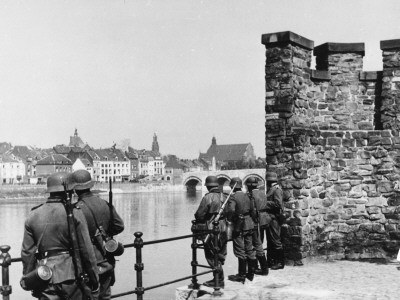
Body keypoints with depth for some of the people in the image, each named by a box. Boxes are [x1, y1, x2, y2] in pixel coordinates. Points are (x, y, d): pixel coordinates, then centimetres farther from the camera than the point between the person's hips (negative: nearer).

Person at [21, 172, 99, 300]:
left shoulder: (33, 216, 3)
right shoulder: (75, 213, -7)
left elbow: (27, 252, 4)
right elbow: (87, 250, -7)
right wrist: (94, 278, 3)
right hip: (71, 274, -2)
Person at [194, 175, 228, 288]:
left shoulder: (208, 197, -15)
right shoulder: (224, 196, 7)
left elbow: (199, 215, -13)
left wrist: (198, 220, 8)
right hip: (223, 228, 8)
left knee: (212, 256, 1)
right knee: (220, 255, 16)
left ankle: (219, 280, 2)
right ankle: (218, 278, 25)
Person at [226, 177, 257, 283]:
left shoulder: (233, 197, -13)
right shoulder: (246, 196, 7)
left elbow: (231, 210, -29)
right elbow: (253, 211, 11)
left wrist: (229, 219, -10)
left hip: (238, 227, -6)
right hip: (249, 225, 6)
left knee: (240, 251, -1)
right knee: (249, 249, 13)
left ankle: (242, 275, 3)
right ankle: (251, 273, 21)